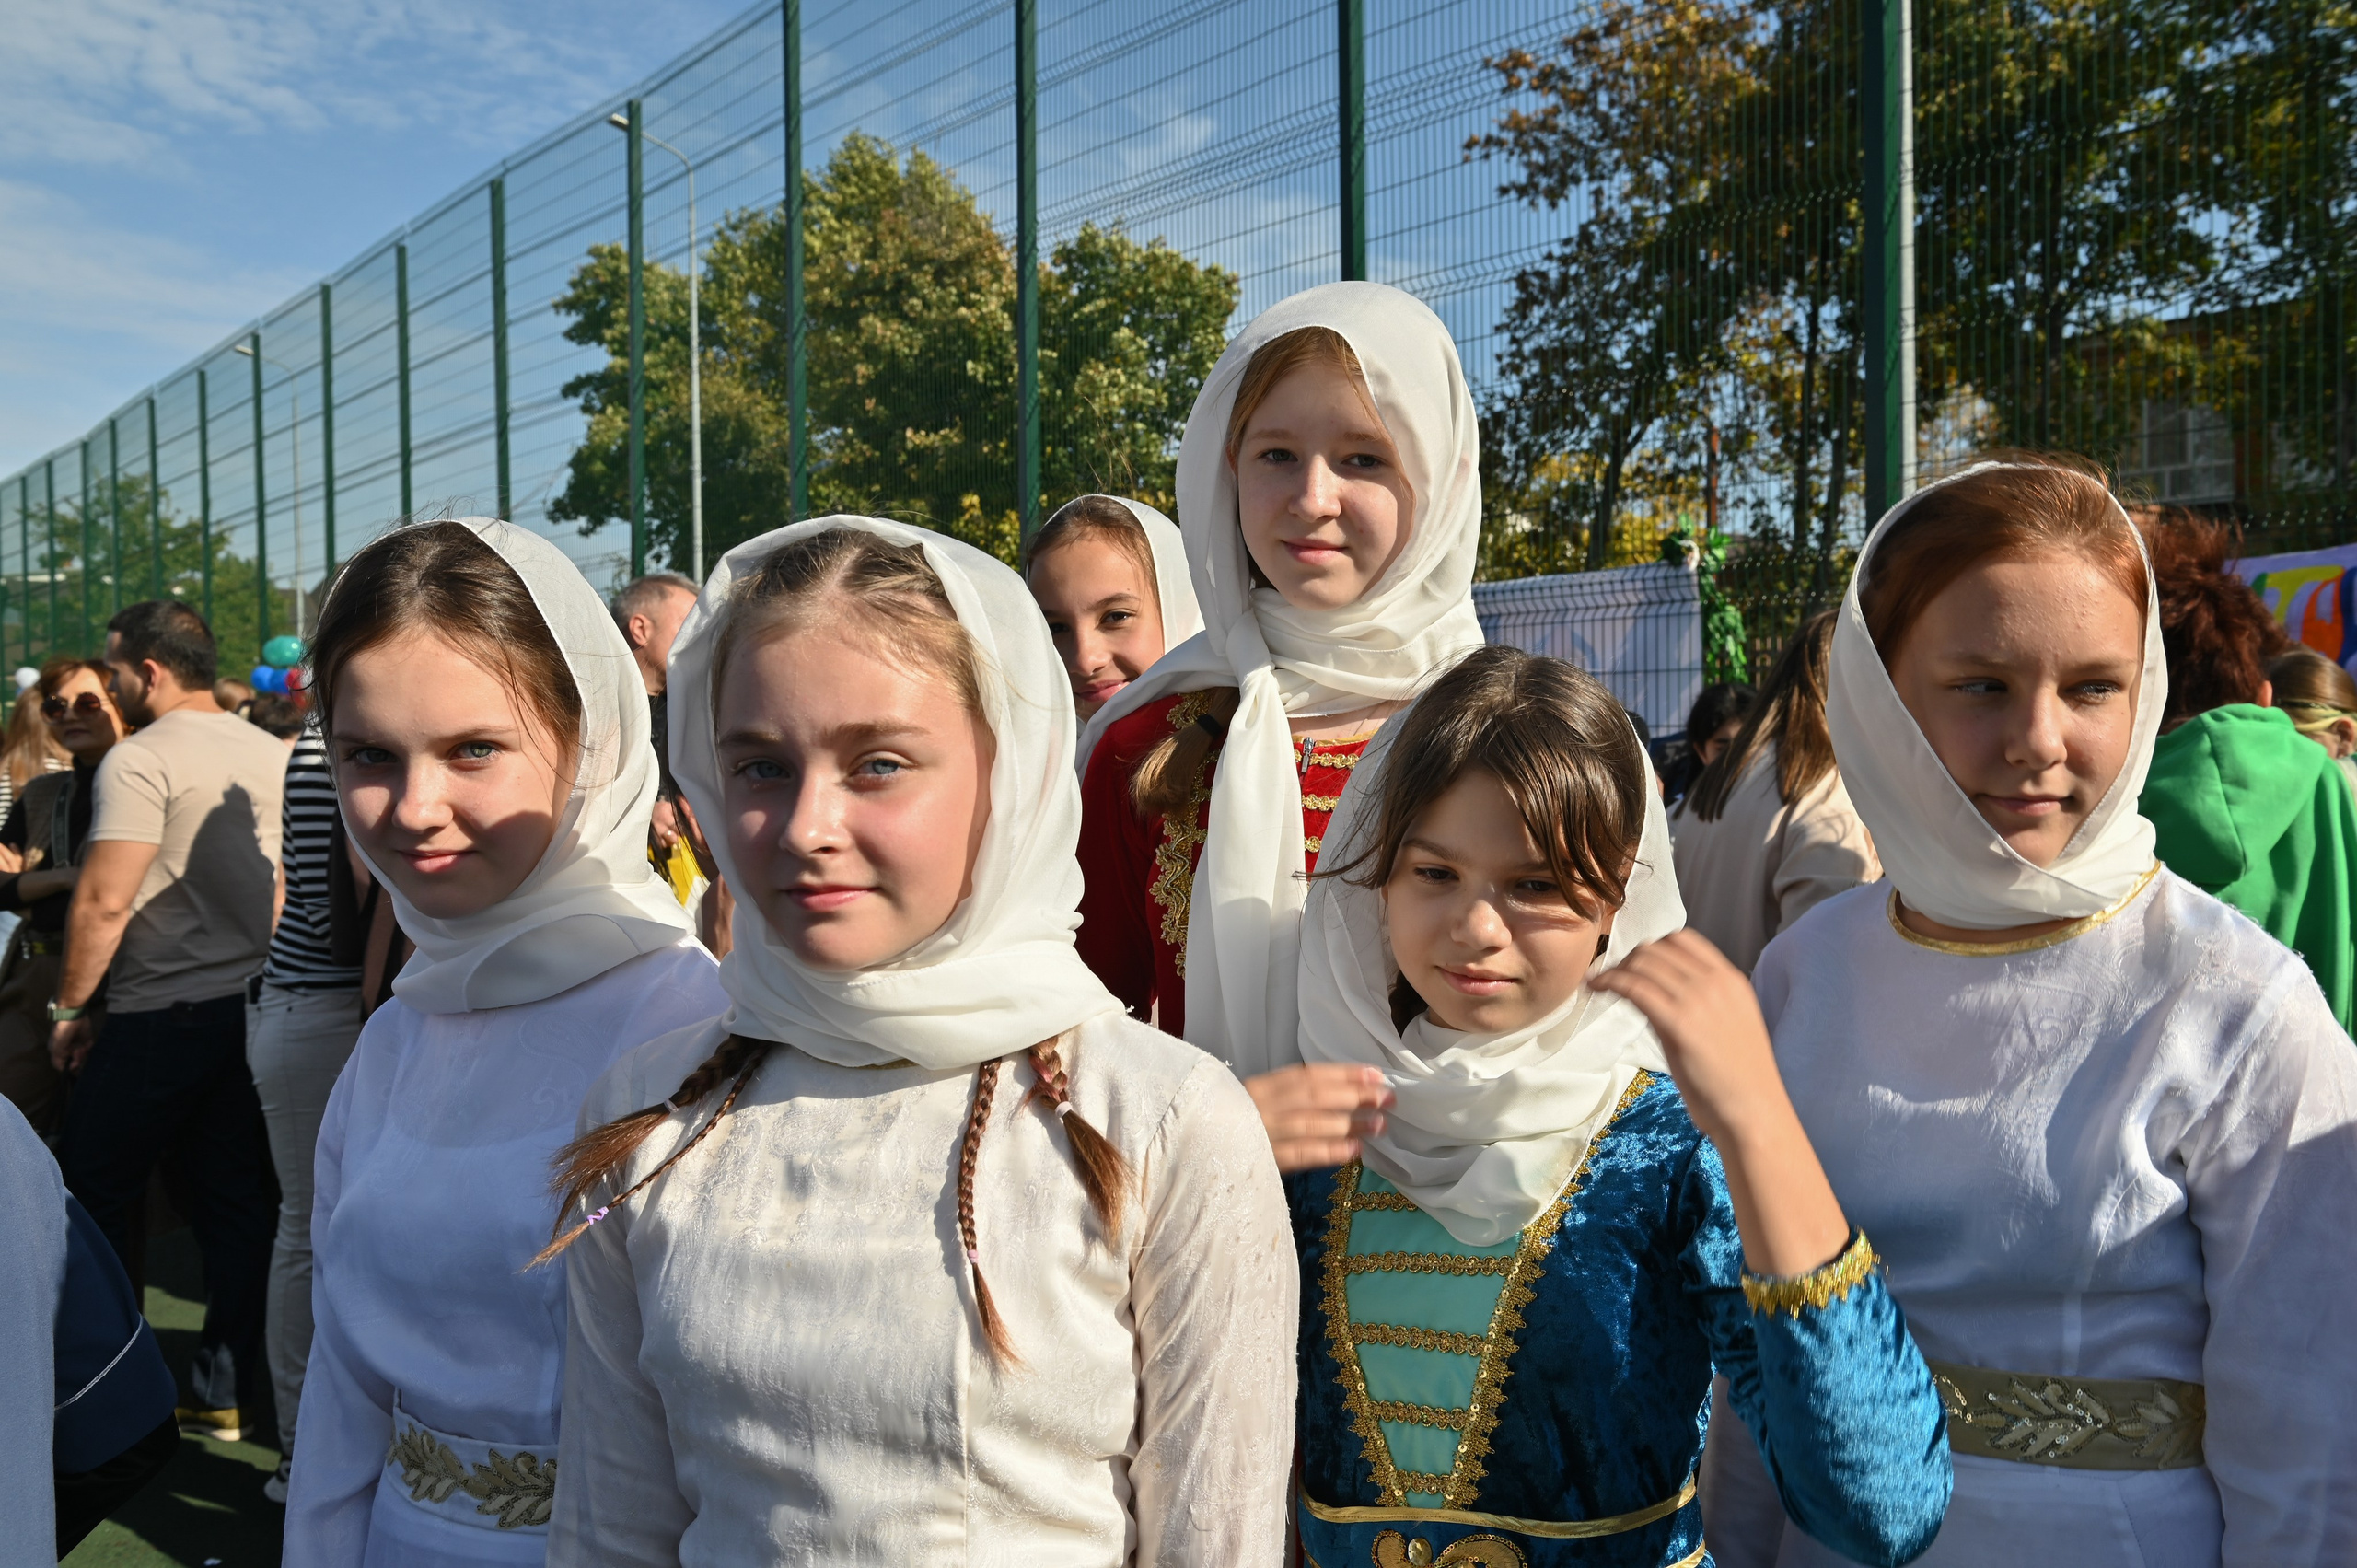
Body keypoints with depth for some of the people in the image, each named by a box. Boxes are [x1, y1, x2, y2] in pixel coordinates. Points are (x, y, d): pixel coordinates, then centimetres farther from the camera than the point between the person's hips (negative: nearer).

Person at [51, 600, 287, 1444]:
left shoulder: (141, 758, -12)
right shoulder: (274, 754, 9)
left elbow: (105, 900, -16)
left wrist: (69, 1007, -6)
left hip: (161, 1016, -6)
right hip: (253, 1005, 7)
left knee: (93, 1198, 10)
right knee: (234, 1201, 9)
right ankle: (227, 1393, 15)